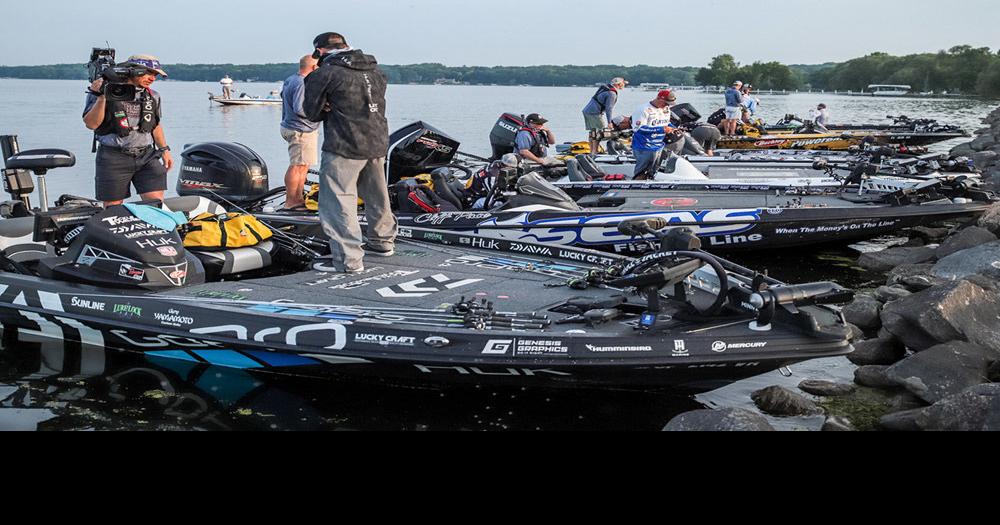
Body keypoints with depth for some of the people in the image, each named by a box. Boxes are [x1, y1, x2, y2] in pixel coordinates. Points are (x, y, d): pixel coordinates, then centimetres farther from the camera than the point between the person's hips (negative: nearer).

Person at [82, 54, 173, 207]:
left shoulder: (152, 96, 13)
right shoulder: (108, 91, -5)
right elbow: (91, 124, -11)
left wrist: (164, 149, 20)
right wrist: (101, 97, -20)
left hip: (147, 156, 4)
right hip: (114, 159, -4)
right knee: (113, 208, 1)